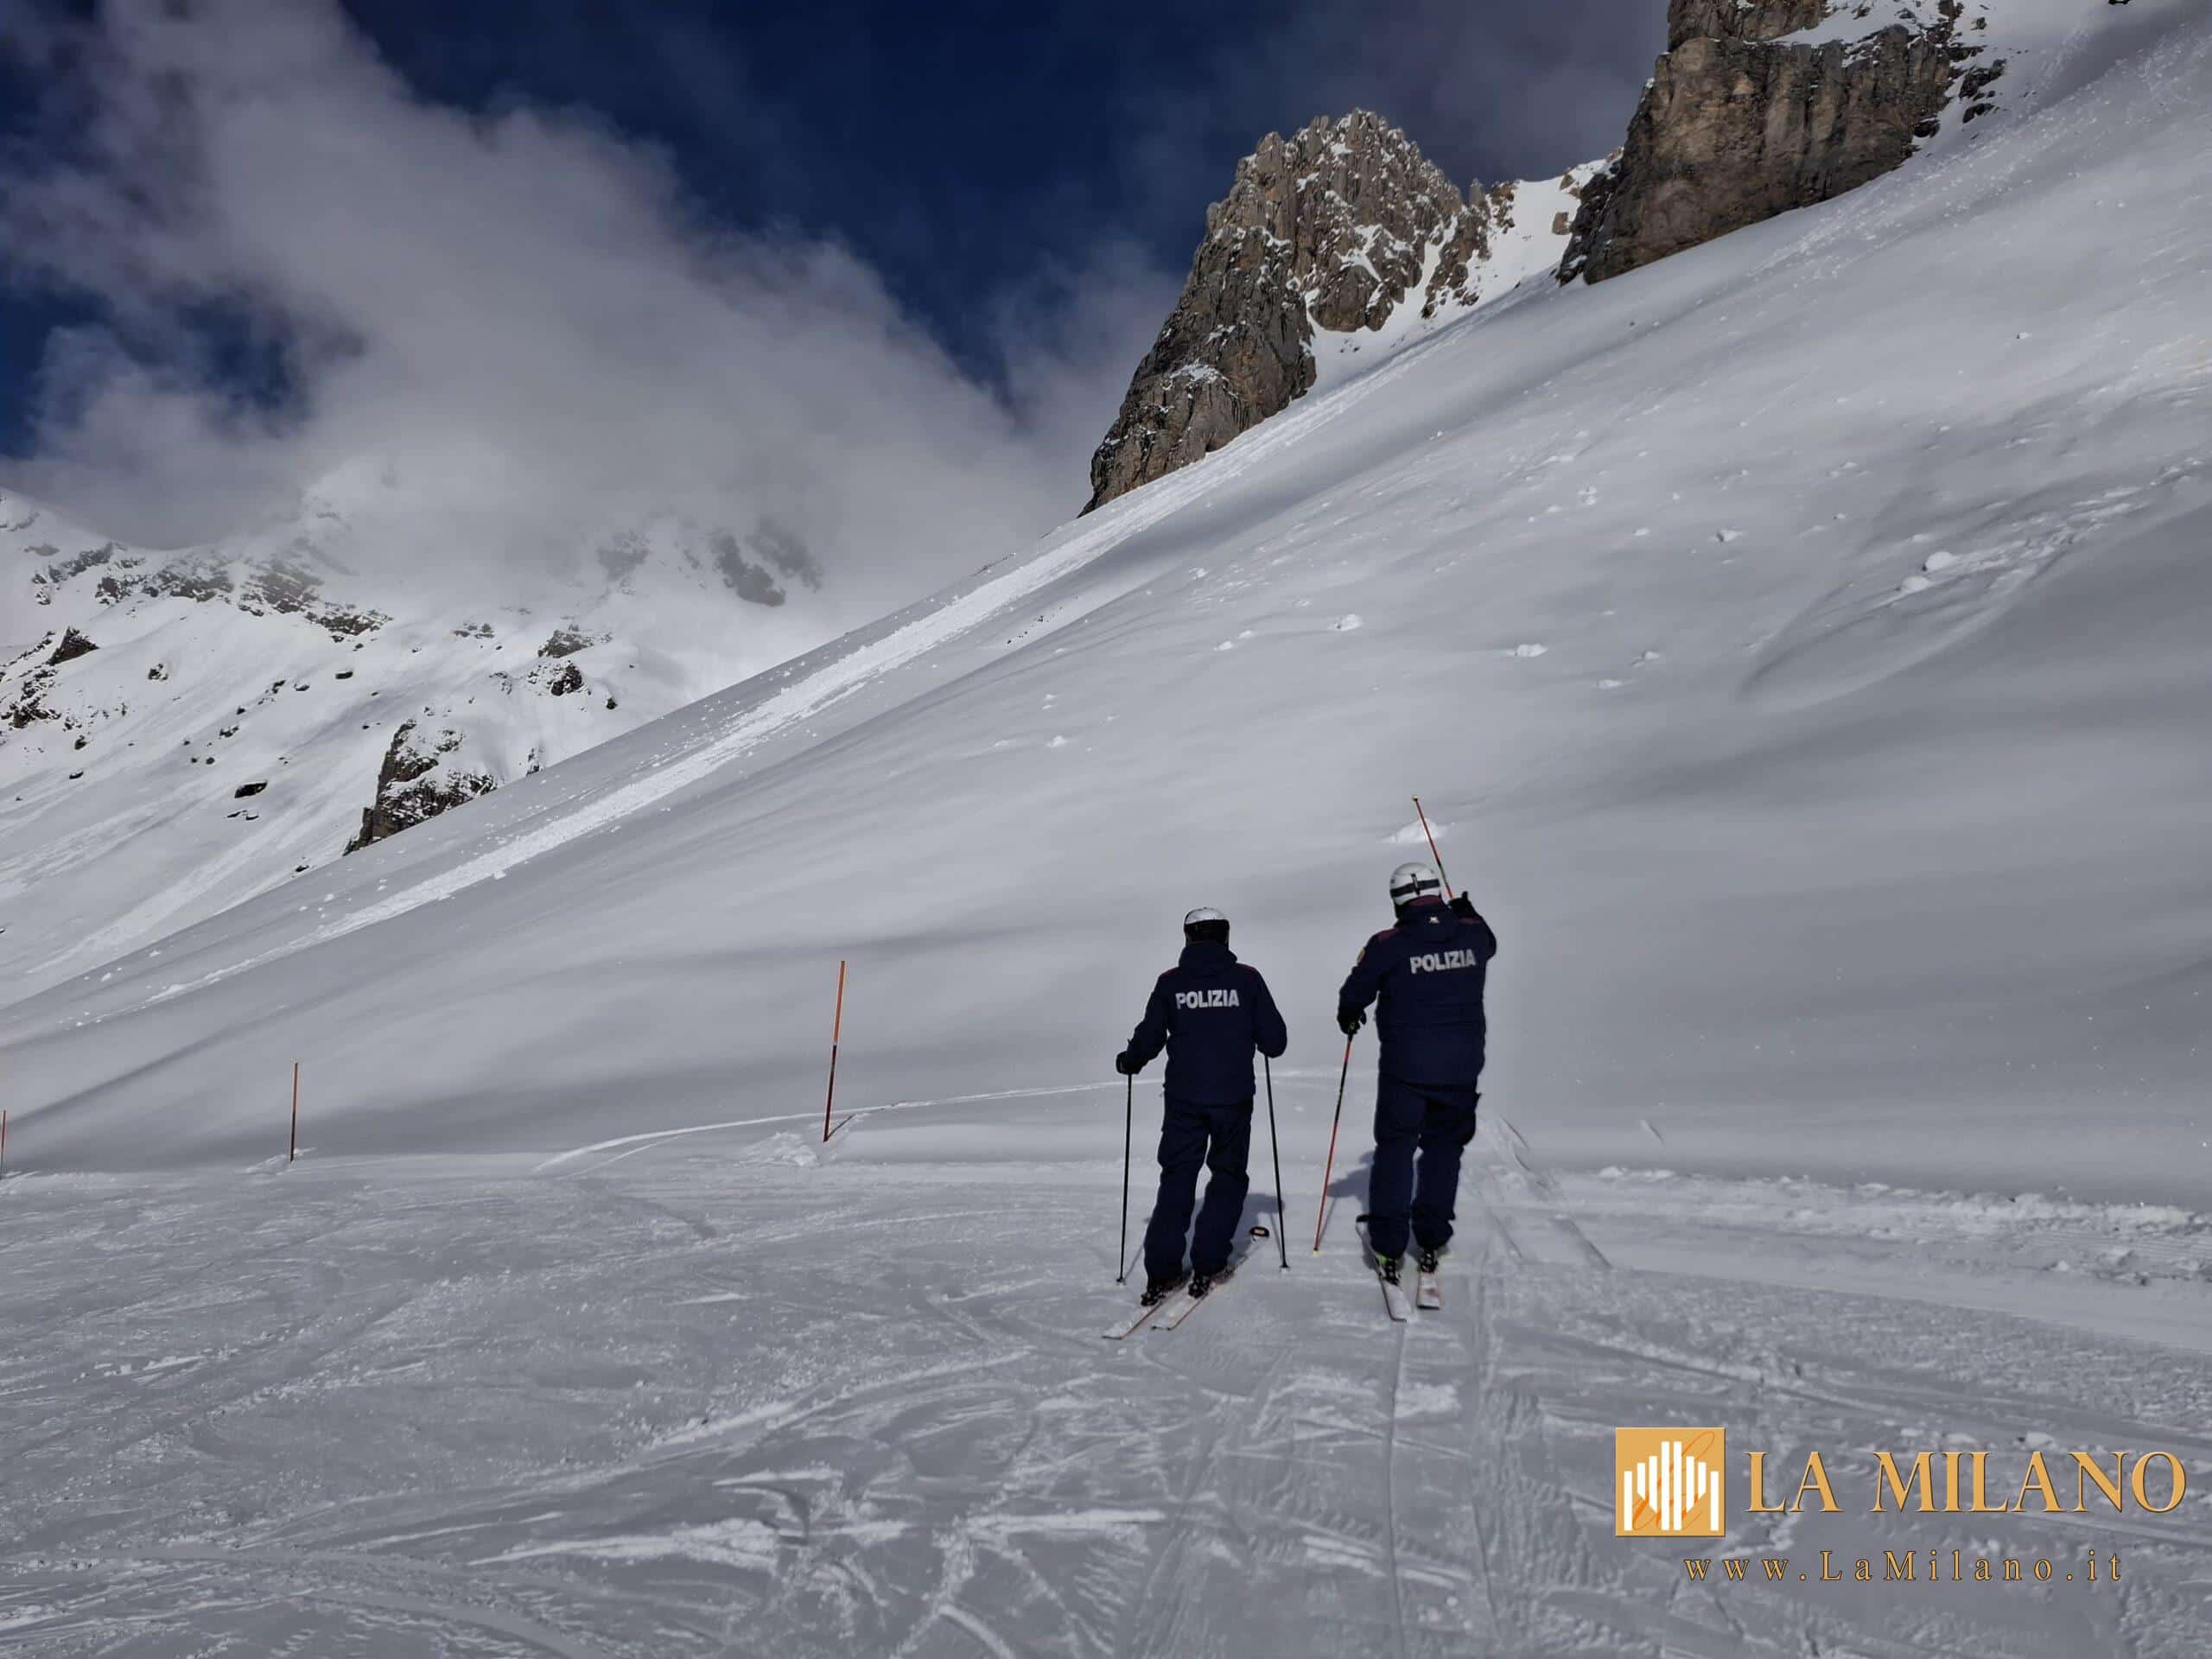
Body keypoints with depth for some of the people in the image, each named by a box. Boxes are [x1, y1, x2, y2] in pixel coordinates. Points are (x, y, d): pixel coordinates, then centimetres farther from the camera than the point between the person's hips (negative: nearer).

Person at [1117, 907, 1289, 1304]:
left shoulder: (1171, 982, -1)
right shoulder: (1247, 978, -2)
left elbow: (1149, 1038, 1)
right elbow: (1275, 1041, -1)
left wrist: (1128, 1061, 22)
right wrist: (1260, 1041, 22)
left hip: (1184, 1098, 1)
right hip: (1233, 1097, -1)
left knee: (1176, 1179, 10)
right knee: (1228, 1176, 15)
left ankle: (1161, 1271, 5)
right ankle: (1207, 1266, 10)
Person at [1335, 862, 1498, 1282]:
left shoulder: (1388, 945, -12)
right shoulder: (1474, 935, -3)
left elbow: (1356, 992, 1)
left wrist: (1348, 1016, 23)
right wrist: (1465, 912, 42)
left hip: (1405, 1069, -3)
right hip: (1462, 1069, 3)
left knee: (1395, 1149, 12)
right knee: (1443, 1148, 18)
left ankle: (1388, 1247, 12)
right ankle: (1432, 1241, 21)